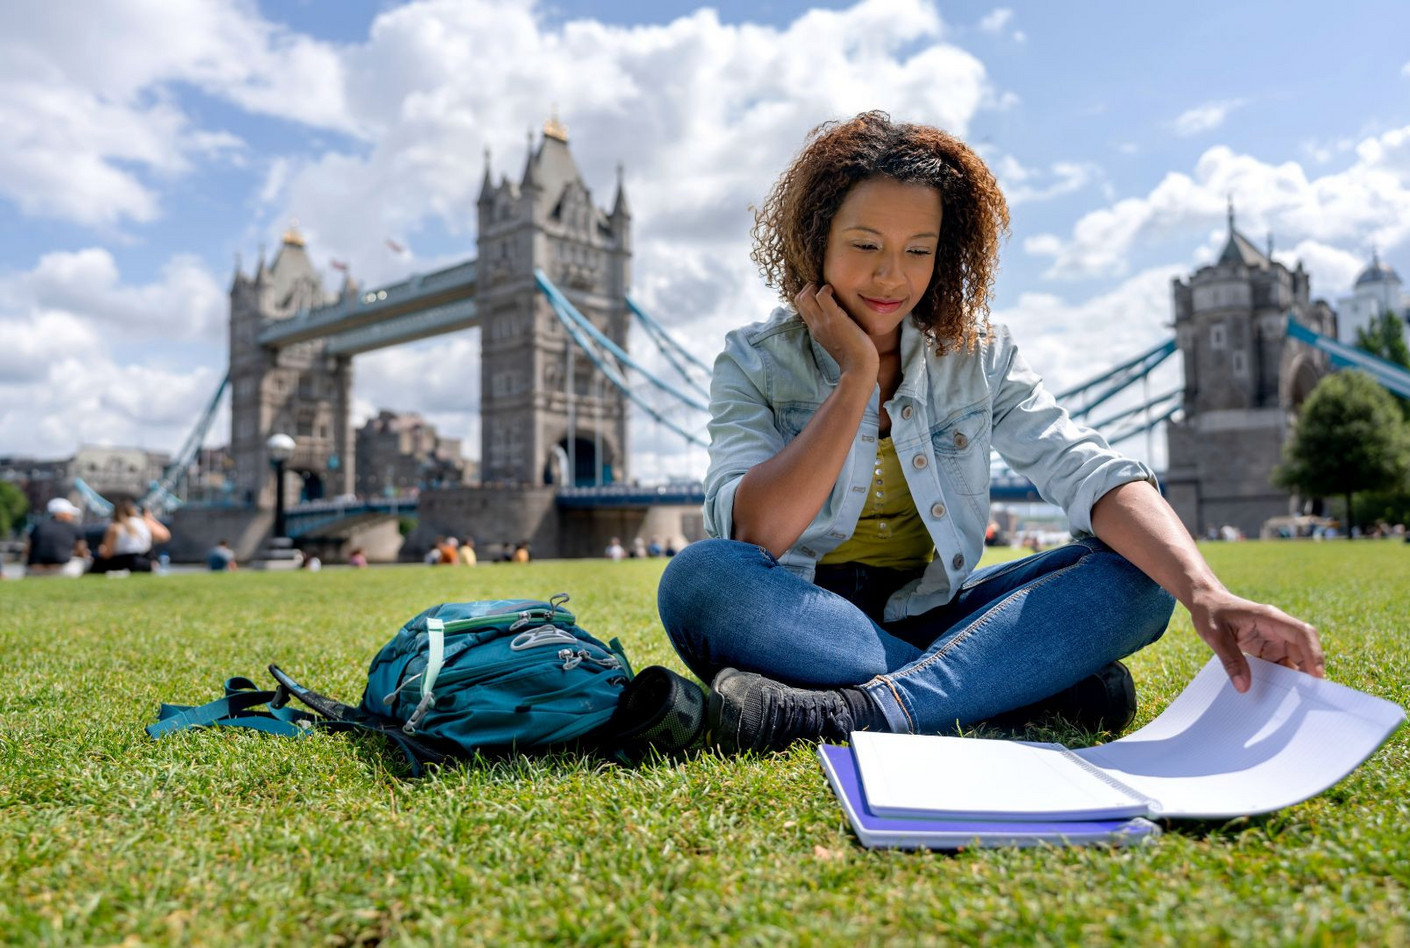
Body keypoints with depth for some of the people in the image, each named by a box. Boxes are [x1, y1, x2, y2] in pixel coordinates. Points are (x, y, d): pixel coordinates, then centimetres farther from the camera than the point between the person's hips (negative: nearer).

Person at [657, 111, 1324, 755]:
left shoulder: (979, 359, 3)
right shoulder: (754, 363, -3)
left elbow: (1089, 473, -13)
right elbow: (753, 536, -19)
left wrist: (1206, 595, -30)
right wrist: (857, 375, -17)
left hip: (931, 617, 2)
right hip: (799, 621, -1)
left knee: (1133, 573, -17)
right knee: (700, 577, -33)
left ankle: (852, 714, -34)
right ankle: (1041, 681, -27)